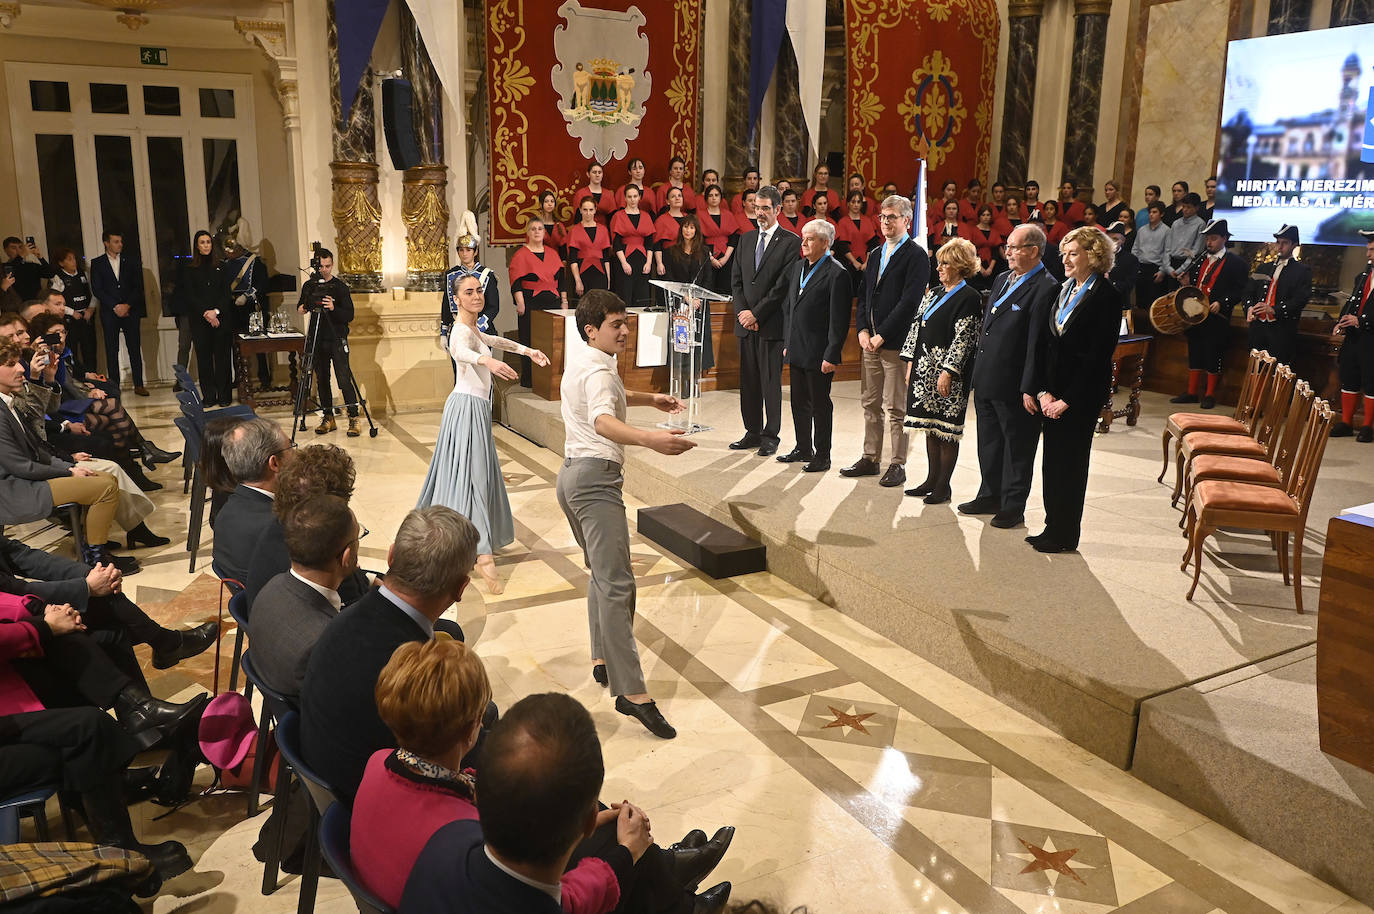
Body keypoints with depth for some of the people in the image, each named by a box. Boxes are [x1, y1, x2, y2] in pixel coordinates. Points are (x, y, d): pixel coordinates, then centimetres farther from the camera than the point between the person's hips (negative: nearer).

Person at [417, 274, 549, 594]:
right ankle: (483, 555, -19)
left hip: (475, 407, 10)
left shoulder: (472, 328, 15)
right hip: (467, 407, -10)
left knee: (471, 472, 18)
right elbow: (461, 351, -41)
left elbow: (490, 340, 37)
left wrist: (526, 350, 33)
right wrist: (487, 360, -62)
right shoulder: (462, 331, -17)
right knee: (471, 475, -14)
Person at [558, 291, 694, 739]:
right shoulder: (598, 369, -15)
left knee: (602, 573, 21)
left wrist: (649, 398, 29)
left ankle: (603, 660, 29)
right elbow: (603, 422, -35)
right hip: (595, 478, -11)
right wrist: (650, 439, -51)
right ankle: (631, 692, -20)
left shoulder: (579, 360, 17)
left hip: (572, 474, 11)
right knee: (616, 584, -16)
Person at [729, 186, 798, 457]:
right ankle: (752, 432, 18)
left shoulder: (790, 242, -4)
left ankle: (770, 436, 7)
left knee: (771, 381, -1)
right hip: (746, 322, 6)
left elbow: (784, 285, -11)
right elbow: (736, 280, 13)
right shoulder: (746, 239, 15)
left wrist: (756, 313, -11)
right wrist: (742, 311, -2)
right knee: (748, 381, 9)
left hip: (772, 323, -6)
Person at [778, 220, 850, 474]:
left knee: (820, 405, 2)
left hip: (818, 354, -7)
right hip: (796, 351, 7)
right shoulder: (796, 269, 12)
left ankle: (822, 455, 13)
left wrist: (831, 356, -17)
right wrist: (787, 343, 13)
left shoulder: (837, 274, -12)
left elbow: (839, 320, -15)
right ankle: (803, 448, 29)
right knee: (799, 402, 15)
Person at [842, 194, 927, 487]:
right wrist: (863, 330, 1)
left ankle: (898, 465, 7)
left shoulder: (916, 255, -7)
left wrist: (882, 335, -16)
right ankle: (870, 458, 23)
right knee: (870, 404, 13)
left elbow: (909, 301, -15)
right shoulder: (875, 255, 17)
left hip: (895, 342, -7)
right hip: (870, 341, 7)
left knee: (895, 408, -2)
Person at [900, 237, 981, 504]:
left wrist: (948, 372, -20)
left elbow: (963, 339, -16)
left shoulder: (969, 298, -10)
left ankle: (943, 485, 7)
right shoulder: (934, 293, 15)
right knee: (930, 426, 12)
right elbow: (917, 327, 15)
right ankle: (932, 480, 20)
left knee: (946, 428, -1)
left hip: (949, 374, -8)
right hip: (925, 369, 8)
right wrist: (911, 363, 9)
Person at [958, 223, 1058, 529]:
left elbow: (1038, 344, -18)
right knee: (988, 444, 19)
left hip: (1013, 388, -8)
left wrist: (1030, 389, -20)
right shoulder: (1001, 280, 13)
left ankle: (1013, 508, 17)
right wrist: (978, 373, 15)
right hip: (986, 383, 8)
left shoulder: (1045, 288, -14)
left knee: (1017, 448, 6)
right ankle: (990, 497, 34)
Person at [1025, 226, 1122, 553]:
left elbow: (1098, 356, -15)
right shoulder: (1064, 290, 11)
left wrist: (1067, 400, -15)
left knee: (1070, 462, 2)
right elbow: (1042, 342, 7)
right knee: (1051, 461, 12)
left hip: (1080, 395, -7)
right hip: (1052, 393, 7)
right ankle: (1053, 528, 23)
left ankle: (1064, 535, 15)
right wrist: (1043, 390, -3)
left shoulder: (1106, 297, -11)